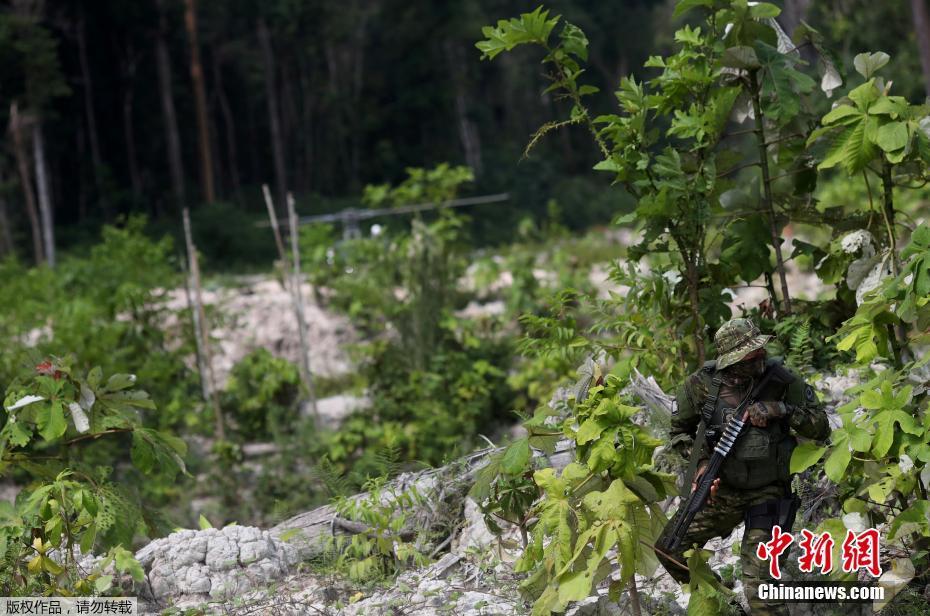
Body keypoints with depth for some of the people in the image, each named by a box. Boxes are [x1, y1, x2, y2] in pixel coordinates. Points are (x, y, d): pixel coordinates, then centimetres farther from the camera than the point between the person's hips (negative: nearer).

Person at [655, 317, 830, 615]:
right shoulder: (702, 384, -9)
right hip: (719, 491, 3)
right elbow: (679, 431, 7)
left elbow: (820, 428, -7)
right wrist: (700, 460, -11)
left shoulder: (782, 381, -12)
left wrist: (782, 409, -23)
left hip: (766, 493, -3)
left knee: (760, 588, -12)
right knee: (669, 550, 10)